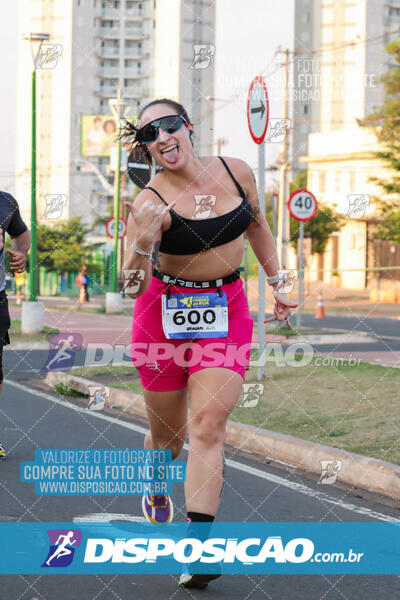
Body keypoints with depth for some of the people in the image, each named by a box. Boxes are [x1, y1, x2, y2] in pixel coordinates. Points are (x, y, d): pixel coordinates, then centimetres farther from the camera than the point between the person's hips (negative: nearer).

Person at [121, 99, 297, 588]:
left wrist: (277, 282, 18)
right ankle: (156, 492, 44)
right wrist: (142, 245, -42)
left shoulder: (237, 172, -3)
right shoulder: (150, 202, -16)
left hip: (227, 310, 2)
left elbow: (256, 225, 18)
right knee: (167, 433, 9)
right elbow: (132, 286, -23)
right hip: (164, 311, -2)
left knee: (208, 424, -12)